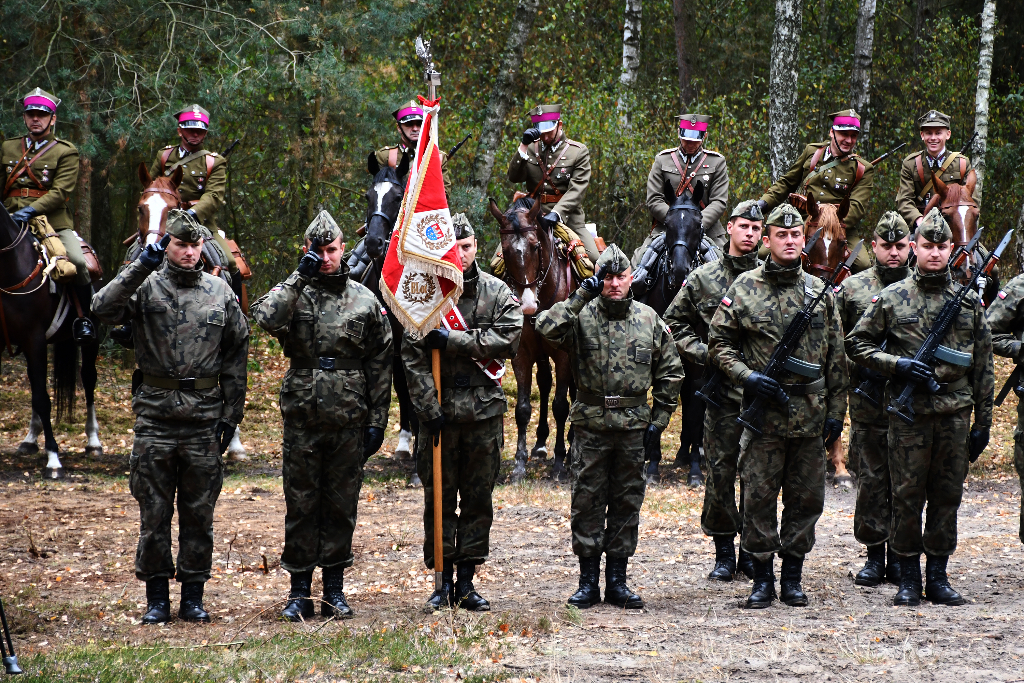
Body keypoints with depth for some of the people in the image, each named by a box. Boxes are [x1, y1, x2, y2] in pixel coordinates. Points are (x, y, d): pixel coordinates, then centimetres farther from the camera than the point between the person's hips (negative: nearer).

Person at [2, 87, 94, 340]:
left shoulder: (66, 151, 3)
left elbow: (60, 192, -9)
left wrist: (31, 210, -23)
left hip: (53, 221, -4)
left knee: (77, 262, -25)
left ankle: (83, 318, -7)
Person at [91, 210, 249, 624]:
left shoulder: (220, 292, 7)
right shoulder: (145, 287, 0)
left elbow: (236, 356, 10)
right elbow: (103, 309, -20)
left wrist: (231, 416, 5)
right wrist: (142, 266, -26)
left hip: (204, 420, 2)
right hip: (155, 420, -2)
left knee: (199, 513, 7)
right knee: (154, 514, 3)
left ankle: (193, 595, 16)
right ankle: (156, 598, 12)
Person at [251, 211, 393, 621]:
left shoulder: (365, 300, 6)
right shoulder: (293, 293, 3)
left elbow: (380, 364, 7)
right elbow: (266, 317, -21)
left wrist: (377, 420, 3)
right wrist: (300, 278, -18)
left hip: (349, 419, 1)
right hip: (302, 418, -1)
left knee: (342, 505, 6)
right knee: (301, 504, 3)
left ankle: (335, 590, 15)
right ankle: (299, 591, 10)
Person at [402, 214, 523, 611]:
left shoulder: (497, 293, 4)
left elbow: (509, 339, -10)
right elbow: (412, 356, -4)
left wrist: (453, 340, -15)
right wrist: (428, 405, -12)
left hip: (484, 410, 2)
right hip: (439, 411, -1)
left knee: (478, 499, 5)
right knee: (439, 497, 2)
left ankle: (467, 582, 12)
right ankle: (443, 581, 10)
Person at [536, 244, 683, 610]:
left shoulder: (649, 319, 6)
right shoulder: (581, 317, -2)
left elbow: (670, 371, 12)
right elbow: (546, 327, -22)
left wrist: (659, 420, 7)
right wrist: (580, 296, -20)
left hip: (633, 427, 2)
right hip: (591, 425, -2)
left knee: (627, 503, 7)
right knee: (587, 503, 2)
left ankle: (617, 581, 15)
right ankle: (588, 582, 10)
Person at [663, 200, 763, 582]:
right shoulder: (703, 278, 4)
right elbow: (673, 323, 10)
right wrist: (700, 352, -3)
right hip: (722, 390, -1)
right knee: (720, 471, 1)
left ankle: (753, 549, 15)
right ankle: (724, 553, 10)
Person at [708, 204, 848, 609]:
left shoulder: (819, 291, 8)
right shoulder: (745, 289, 0)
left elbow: (836, 357, 11)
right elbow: (718, 342, 3)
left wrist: (836, 410, 6)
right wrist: (746, 376, -12)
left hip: (811, 413, 3)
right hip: (764, 411, -3)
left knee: (806, 498, 6)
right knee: (758, 497, -1)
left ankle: (793, 576, 17)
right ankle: (762, 579, 9)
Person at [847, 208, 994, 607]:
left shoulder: (970, 302, 8)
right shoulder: (892, 298, 2)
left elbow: (983, 367, 11)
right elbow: (857, 343, 5)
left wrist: (983, 422, 8)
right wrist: (898, 365, -10)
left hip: (955, 413, 2)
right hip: (909, 413, -2)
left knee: (947, 495, 6)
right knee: (907, 496, 0)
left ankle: (938, 577, 14)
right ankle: (908, 578, 9)